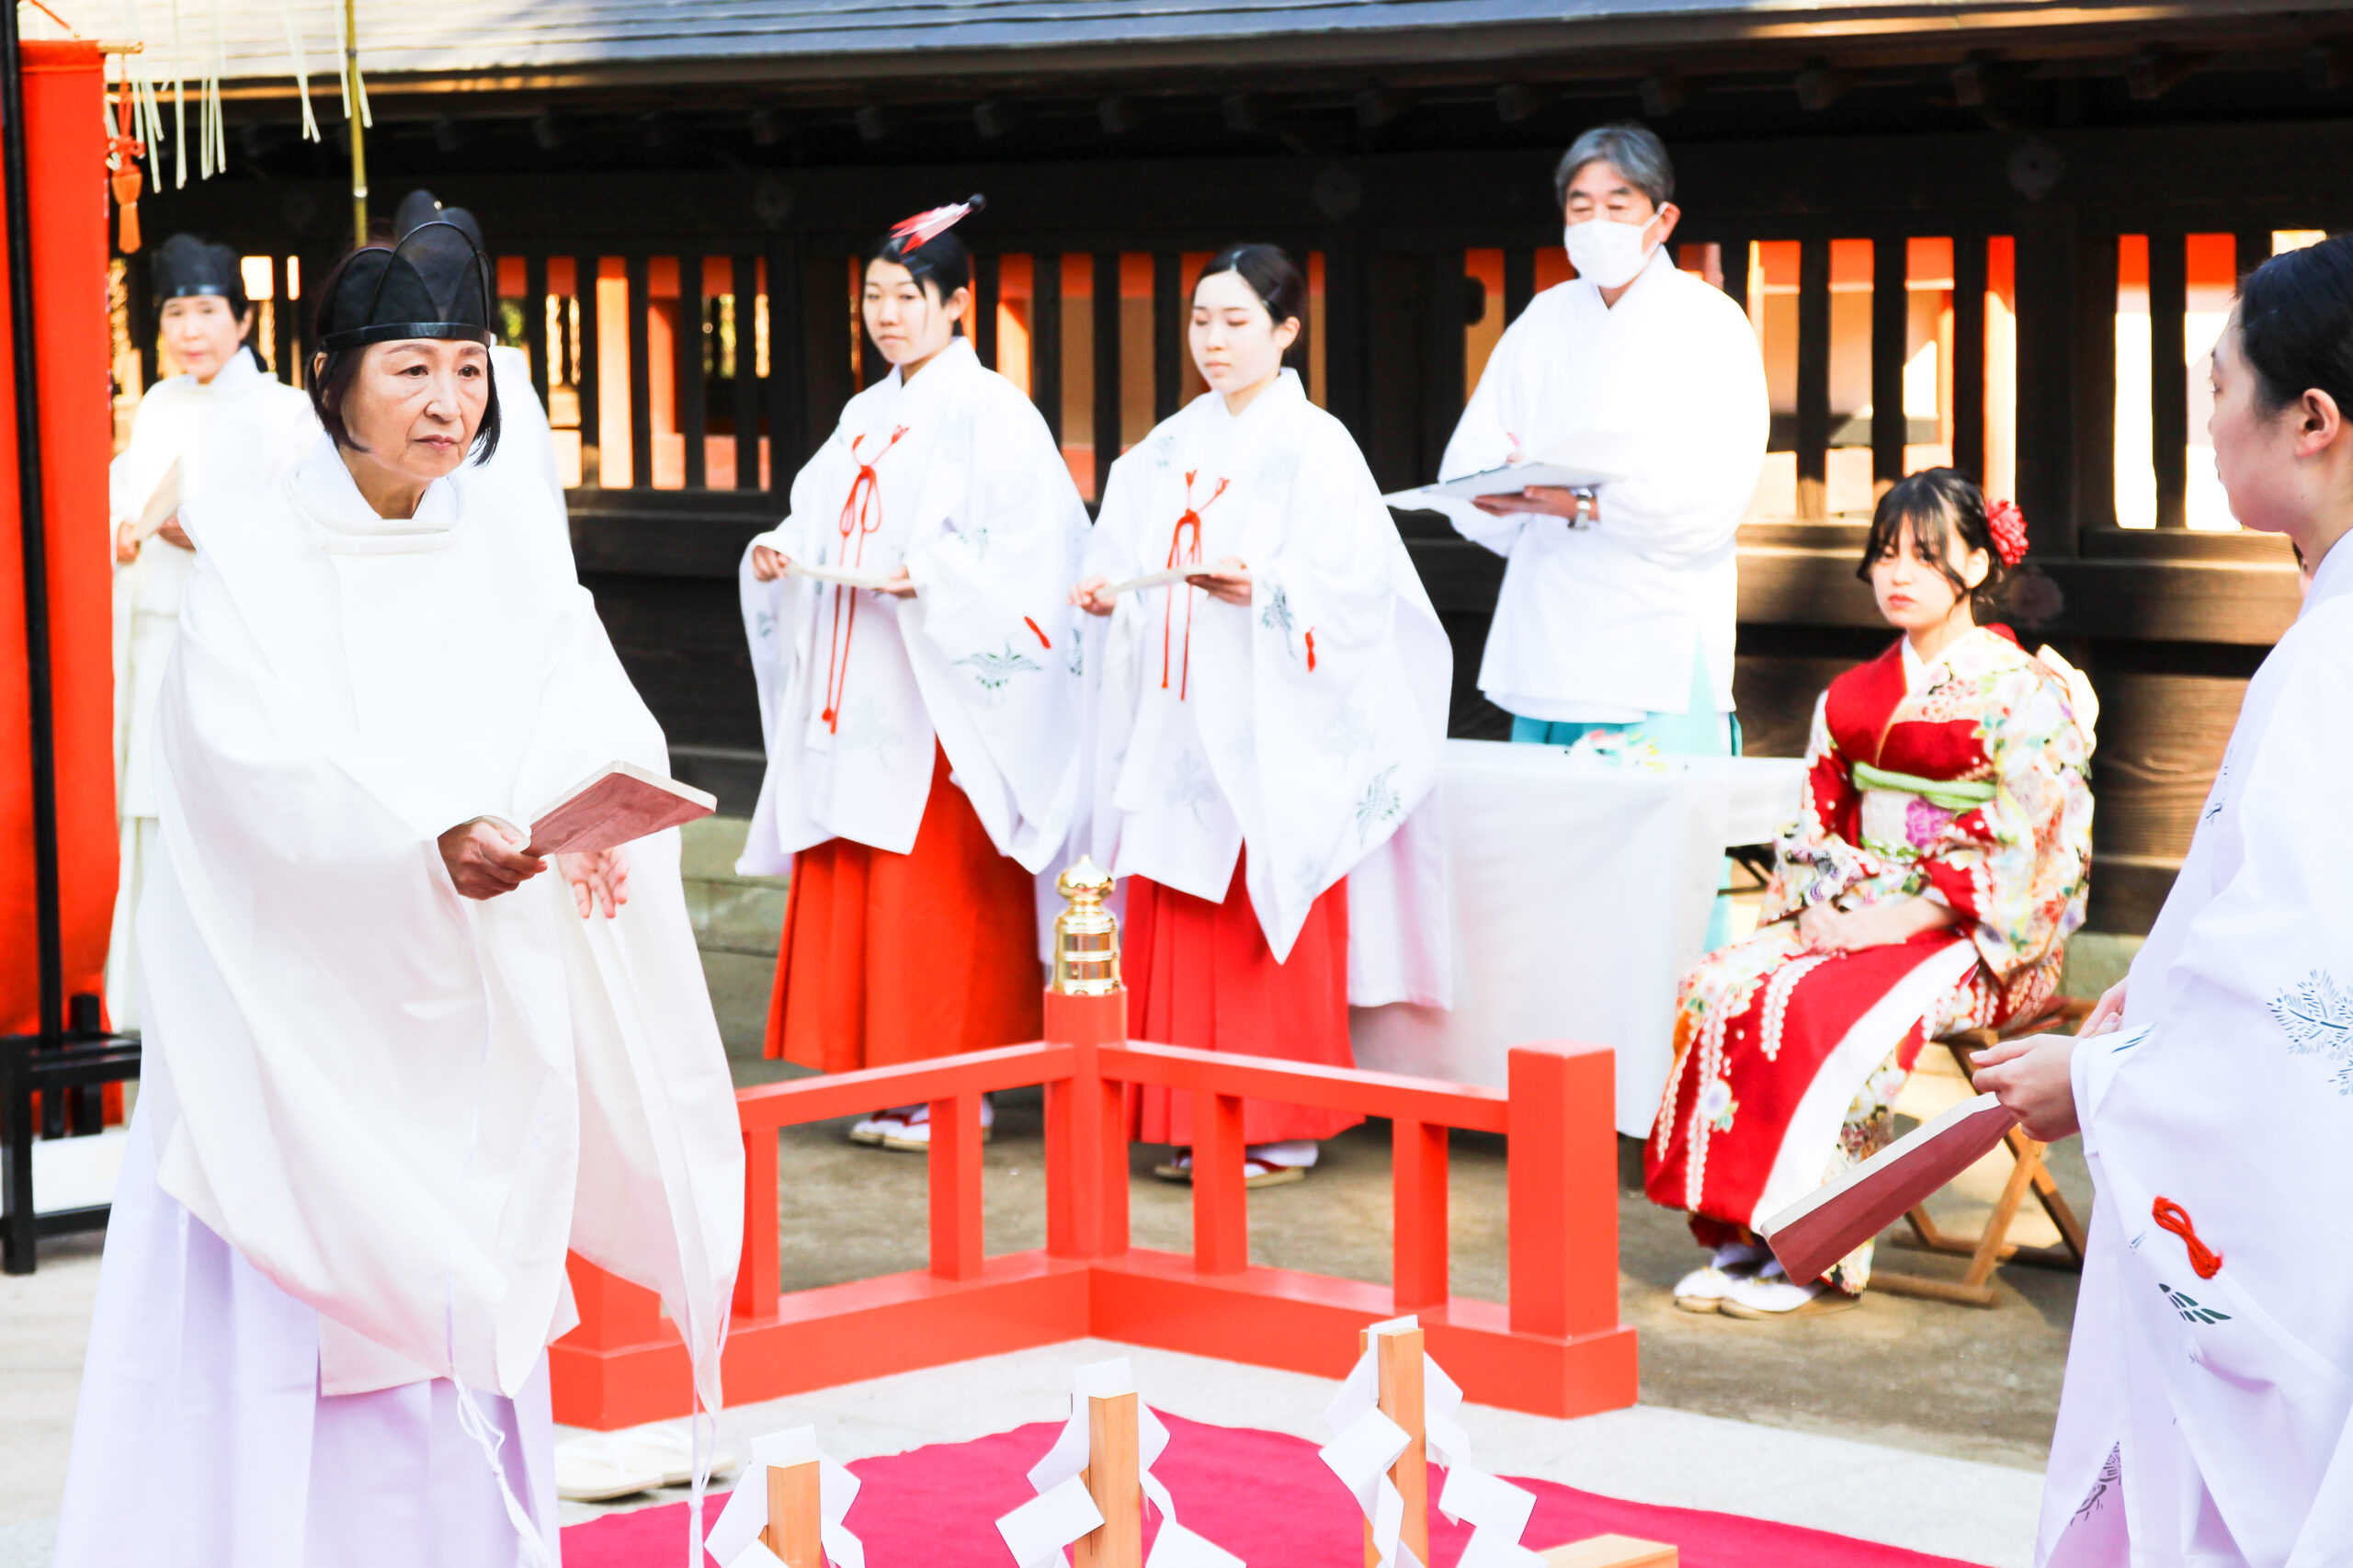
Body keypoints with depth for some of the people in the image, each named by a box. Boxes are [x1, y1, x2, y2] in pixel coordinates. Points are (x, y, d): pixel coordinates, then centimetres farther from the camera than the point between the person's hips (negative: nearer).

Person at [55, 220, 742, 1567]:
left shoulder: (509, 523, 4)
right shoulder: (254, 555, -9)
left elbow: (591, 707, -7)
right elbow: (258, 763, -22)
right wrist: (431, 838, -38)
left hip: (468, 996, 4)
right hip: (295, 990, -4)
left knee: (464, 1311, 9)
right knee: (278, 1338, -3)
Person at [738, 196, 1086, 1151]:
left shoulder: (989, 413, -5)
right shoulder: (866, 418, 19)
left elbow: (1032, 546, -13)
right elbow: (824, 525, 23)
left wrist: (928, 577, -23)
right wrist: (780, 554, 2)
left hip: (943, 693, -8)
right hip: (857, 693, 8)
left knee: (940, 885, -8)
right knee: (850, 888, 5)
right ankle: (889, 1083, 12)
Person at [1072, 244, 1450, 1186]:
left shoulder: (1315, 447, -4)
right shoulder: (1169, 449, 15)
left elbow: (1355, 585, -11)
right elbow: (1132, 562, 17)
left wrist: (1262, 588, -25)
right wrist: (1107, 591, -4)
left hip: (1273, 727, -6)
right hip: (1180, 723, 6)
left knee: (1268, 925, -5)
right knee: (1178, 928, 5)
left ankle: (1280, 1131, 2)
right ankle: (1197, 1124, 12)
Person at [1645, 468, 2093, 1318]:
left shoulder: (2023, 694, -6)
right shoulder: (1853, 697, 15)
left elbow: (2021, 850, -13)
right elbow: (1816, 826, 16)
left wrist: (1902, 916, -19)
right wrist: (1825, 900, -5)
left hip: (1973, 938, -6)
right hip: (1852, 917, 7)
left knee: (1829, 1010, -32)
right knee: (1720, 985, -19)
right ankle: (1741, 1236, -18)